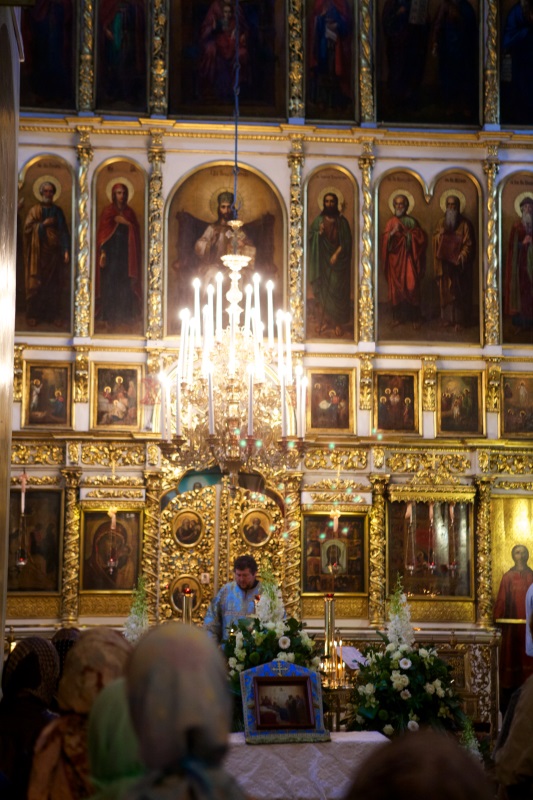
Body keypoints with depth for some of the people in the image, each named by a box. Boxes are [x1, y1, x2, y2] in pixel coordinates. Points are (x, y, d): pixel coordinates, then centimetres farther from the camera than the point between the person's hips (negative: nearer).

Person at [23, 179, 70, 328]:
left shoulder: (58, 211, 11)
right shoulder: (35, 210, 7)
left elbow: (64, 231, 7)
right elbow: (27, 228, -1)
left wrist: (66, 250, -3)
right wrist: (43, 224, -12)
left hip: (54, 251, 1)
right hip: (38, 252, -1)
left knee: (55, 284, -1)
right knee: (37, 284, -5)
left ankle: (56, 315, 3)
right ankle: (34, 315, 0)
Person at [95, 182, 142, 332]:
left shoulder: (130, 212, 12)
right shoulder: (108, 211, 1)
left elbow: (136, 232, 10)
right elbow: (102, 233, -3)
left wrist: (126, 223, -6)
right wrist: (103, 253, -10)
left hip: (125, 252, 3)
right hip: (111, 251, -3)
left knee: (125, 284, -2)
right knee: (110, 284, -8)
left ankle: (124, 316, 5)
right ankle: (109, 318, -4)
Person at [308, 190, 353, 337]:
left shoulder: (342, 221, 2)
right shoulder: (318, 220, 5)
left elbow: (346, 242, -2)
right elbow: (311, 239, 3)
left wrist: (337, 254, -13)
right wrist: (319, 233, -16)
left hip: (338, 261, -1)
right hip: (322, 260, 1)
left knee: (337, 292, -4)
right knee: (321, 291, 0)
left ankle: (338, 323, 1)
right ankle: (323, 321, 6)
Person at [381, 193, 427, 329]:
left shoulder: (412, 221, 6)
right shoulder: (391, 222, 10)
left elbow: (422, 238, -1)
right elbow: (385, 241, 0)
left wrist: (408, 234, -12)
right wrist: (392, 232, -17)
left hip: (409, 259, -2)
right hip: (395, 259, 2)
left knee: (412, 287, -10)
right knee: (396, 288, 0)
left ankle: (415, 318, -4)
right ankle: (398, 316, 9)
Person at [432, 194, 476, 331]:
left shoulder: (465, 224, -5)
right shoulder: (441, 222, 9)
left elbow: (469, 244, -10)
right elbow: (436, 240, 10)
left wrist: (462, 256, -23)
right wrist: (440, 234, -11)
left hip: (459, 264, -4)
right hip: (444, 263, 4)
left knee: (459, 292, -1)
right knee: (446, 291, 8)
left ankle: (460, 320, 3)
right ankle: (447, 318, 17)